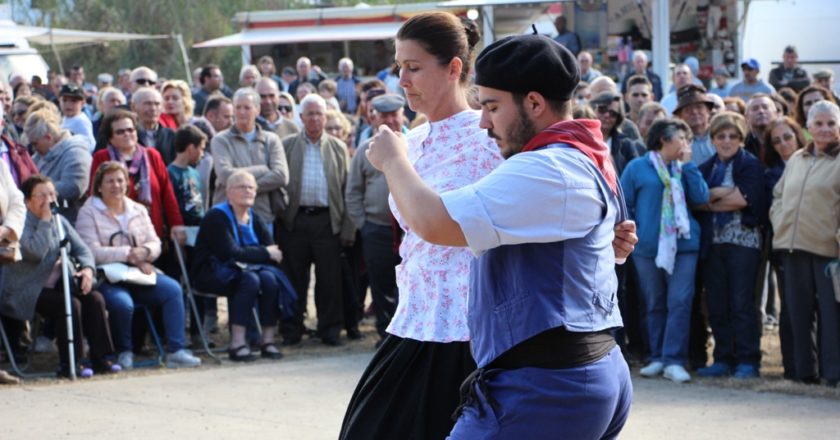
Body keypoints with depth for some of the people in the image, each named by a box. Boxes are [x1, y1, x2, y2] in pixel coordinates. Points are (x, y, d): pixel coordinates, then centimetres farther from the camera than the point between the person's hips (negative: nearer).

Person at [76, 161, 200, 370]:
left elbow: (155, 244, 12)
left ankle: (176, 351, -21)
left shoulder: (138, 210, 17)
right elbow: (92, 252, -14)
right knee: (122, 303, -36)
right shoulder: (88, 213, -1)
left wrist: (144, 252, -13)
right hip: (107, 278, -5)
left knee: (173, 289, -20)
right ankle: (124, 353, -9)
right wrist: (129, 254, -17)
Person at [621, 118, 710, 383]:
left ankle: (674, 361, -9)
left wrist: (688, 165, -3)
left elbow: (701, 198, -3)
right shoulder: (637, 168, 1)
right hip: (648, 248, -1)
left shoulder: (684, 168, 10)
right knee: (654, 304, 8)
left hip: (683, 245, 1)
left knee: (680, 302, -9)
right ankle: (657, 358, 16)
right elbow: (624, 204, 1)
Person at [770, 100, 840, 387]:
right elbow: (778, 195, 24)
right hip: (793, 246, 6)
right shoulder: (796, 160, 16)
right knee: (798, 311, 8)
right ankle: (804, 369, 16)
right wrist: (779, 223, 8)